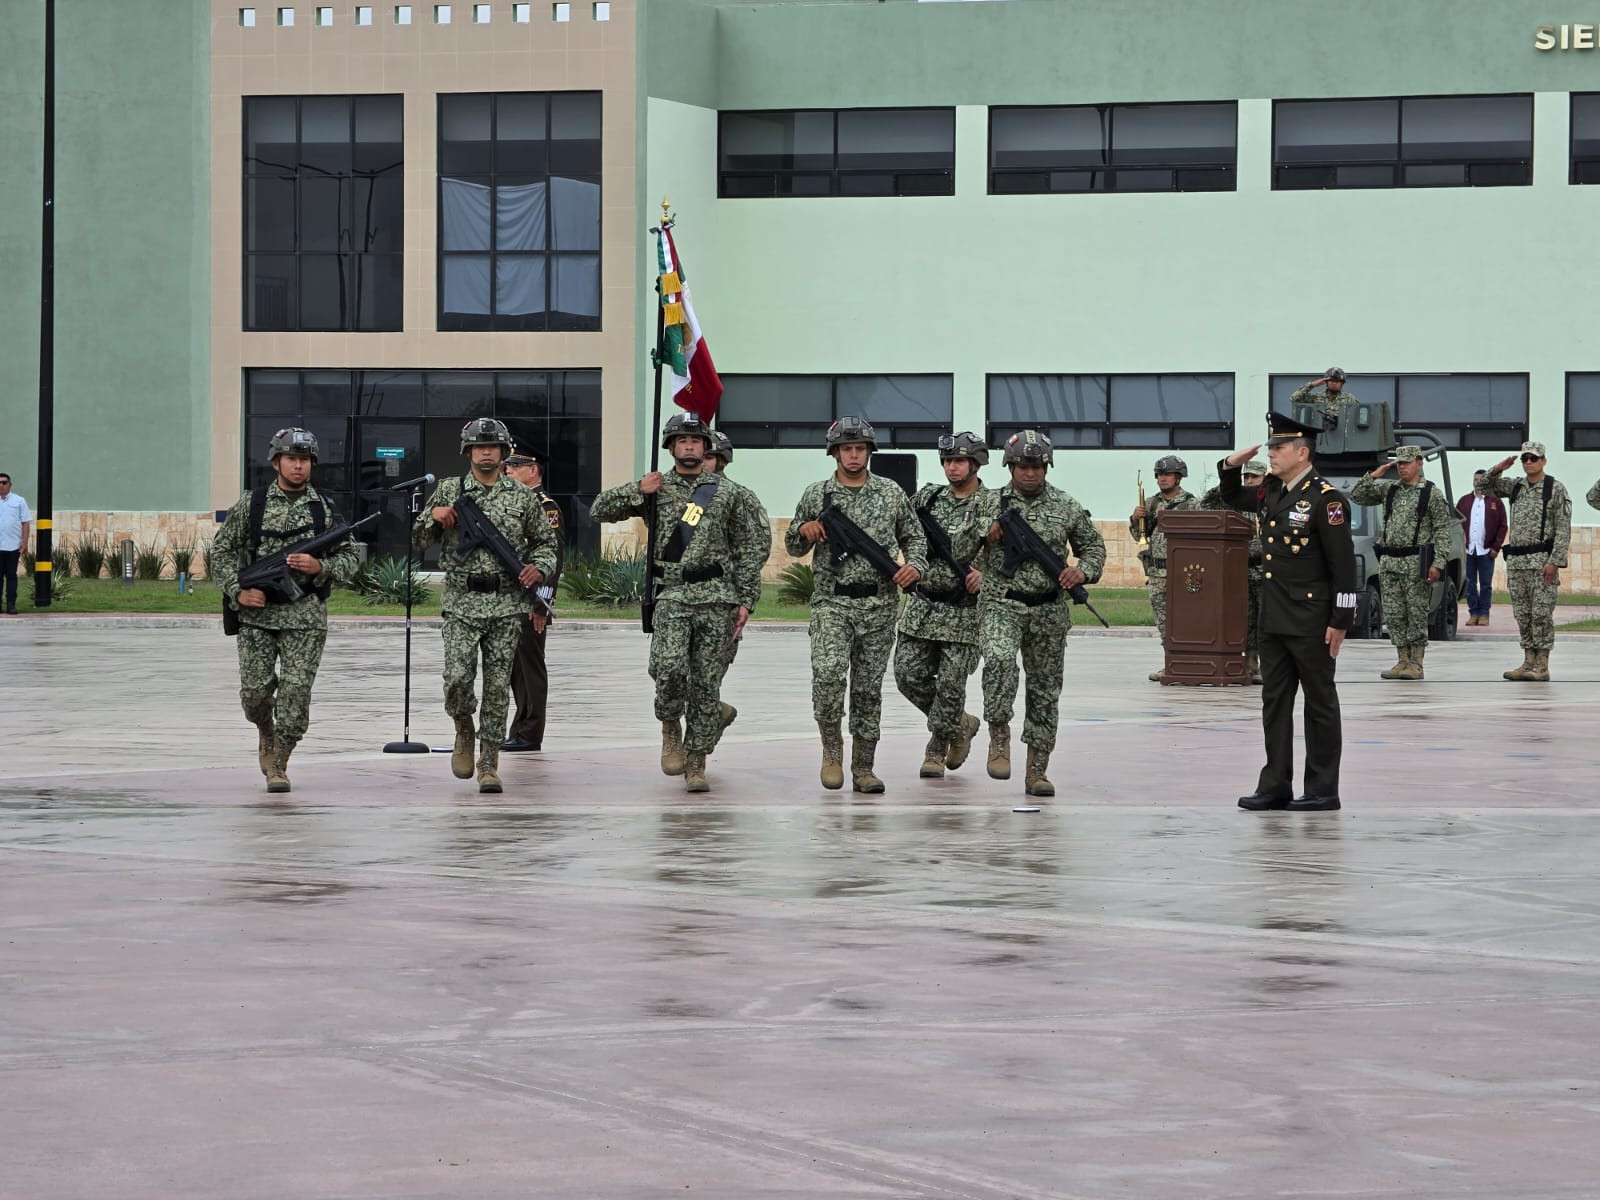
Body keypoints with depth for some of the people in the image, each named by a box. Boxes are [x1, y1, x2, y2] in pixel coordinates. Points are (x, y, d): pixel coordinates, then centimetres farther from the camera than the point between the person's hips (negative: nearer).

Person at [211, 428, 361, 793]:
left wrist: (319, 567, -11)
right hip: (257, 611, 0)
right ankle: (266, 735, 30)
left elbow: (351, 559, 8)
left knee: (296, 691, -8)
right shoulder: (251, 503, 4)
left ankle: (279, 763, 5)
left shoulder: (326, 508, 5)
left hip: (305, 615, 0)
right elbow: (222, 550, 8)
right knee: (255, 691, -1)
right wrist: (238, 591, -5)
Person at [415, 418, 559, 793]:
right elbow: (419, 536, 13)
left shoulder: (522, 496, 8)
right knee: (457, 678, -13)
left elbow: (545, 540, 16)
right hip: (462, 603, -1)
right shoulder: (449, 490, 7)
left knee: (498, 686, -1)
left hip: (507, 604, 1)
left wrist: (539, 568, -4)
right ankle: (464, 732, 18)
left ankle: (489, 764, 5)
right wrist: (434, 515, -7)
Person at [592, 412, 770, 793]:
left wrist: (746, 601, 2)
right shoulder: (654, 490, 10)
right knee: (669, 668, -22)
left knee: (706, 682, 0)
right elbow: (600, 510, 9)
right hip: (671, 596, 0)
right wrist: (637, 491, -4)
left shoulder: (729, 493, 8)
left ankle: (695, 763, 9)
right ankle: (671, 727, 6)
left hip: (717, 597, 0)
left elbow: (749, 550, 9)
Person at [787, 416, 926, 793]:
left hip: (879, 605, 1)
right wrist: (804, 531, -8)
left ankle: (863, 768, 13)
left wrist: (915, 566, -4)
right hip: (831, 602, -1)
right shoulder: (815, 494, 6)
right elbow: (794, 547, 14)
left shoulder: (891, 493, 7)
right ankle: (832, 747, -2)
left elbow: (914, 537, 16)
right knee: (828, 671, -22)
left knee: (869, 687, 5)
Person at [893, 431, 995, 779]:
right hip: (921, 605, 5)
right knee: (909, 675, 2)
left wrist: (985, 573, -27)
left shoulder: (993, 506, -6)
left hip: (963, 610, -5)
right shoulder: (928, 498, 8)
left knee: (951, 683, -4)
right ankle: (959, 725, 24)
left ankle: (937, 747, 16)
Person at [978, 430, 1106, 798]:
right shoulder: (989, 504, 2)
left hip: (1049, 611, 2)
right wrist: (987, 535, -14)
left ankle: (1037, 771, 13)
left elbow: (1093, 546, 15)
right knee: (999, 660, -31)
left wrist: (1082, 571, -5)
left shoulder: (1067, 507, 6)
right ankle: (999, 736, -14)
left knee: (1045, 688, 5)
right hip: (1001, 604, -2)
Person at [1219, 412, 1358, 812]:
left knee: (1319, 702, 2)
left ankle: (1323, 790, 7)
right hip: (1274, 620, 8)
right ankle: (1275, 786, 16)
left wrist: (1340, 622, -17)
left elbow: (1343, 565, -15)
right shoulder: (1273, 494, 10)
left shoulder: (1326, 499, -13)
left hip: (1311, 624, -8)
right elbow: (1233, 498, 31)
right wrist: (1231, 466, 10)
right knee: (1274, 702, 10)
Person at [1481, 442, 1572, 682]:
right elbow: (1486, 485, 18)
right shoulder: (1515, 487, 13)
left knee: (1541, 613, -7)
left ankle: (1542, 667, -6)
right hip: (1516, 560, 6)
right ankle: (1529, 662, 13)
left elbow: (1563, 529, -9)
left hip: (1542, 560, -6)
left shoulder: (1555, 489, -4)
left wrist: (1555, 562, -17)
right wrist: (1499, 468, -2)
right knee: (1522, 615, 7)